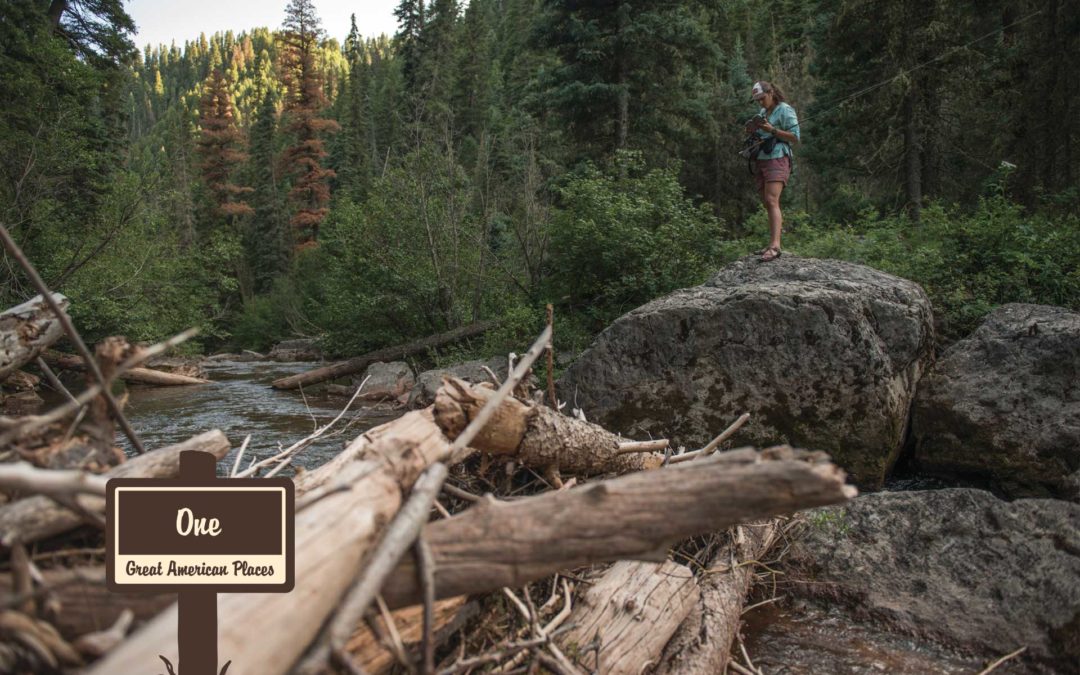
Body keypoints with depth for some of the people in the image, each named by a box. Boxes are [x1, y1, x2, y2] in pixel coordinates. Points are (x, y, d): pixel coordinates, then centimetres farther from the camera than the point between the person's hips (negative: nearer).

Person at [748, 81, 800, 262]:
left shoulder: (785, 110, -1)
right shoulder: (762, 113, 21)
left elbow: (795, 137, -8)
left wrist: (772, 130, -16)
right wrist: (753, 130, 6)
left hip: (777, 159, -8)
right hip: (760, 160, 8)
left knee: (772, 201, -22)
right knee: (767, 204, 5)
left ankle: (775, 246, -33)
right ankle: (773, 243, 10)